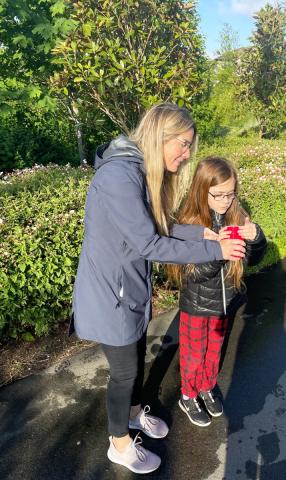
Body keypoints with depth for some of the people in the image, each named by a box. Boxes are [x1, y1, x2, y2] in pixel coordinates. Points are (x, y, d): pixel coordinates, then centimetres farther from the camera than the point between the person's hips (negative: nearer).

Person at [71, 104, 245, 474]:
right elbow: (150, 245, -27)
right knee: (125, 370, 11)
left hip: (133, 288, 8)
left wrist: (201, 232, -8)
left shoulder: (144, 172, 2)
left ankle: (134, 411, 54)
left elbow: (156, 228, 4)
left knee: (137, 356, 25)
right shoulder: (118, 175, -28)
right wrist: (214, 250, -20)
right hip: (108, 293, -8)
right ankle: (120, 445, 38)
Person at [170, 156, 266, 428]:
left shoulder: (237, 217, -10)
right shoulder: (189, 224, -20)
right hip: (196, 304, -4)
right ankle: (188, 397, 43)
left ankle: (207, 388, 51)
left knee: (214, 349, 25)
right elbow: (191, 273, -23)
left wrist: (256, 237, -22)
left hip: (225, 301, 4)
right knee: (193, 354, 18)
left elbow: (252, 259, -2)